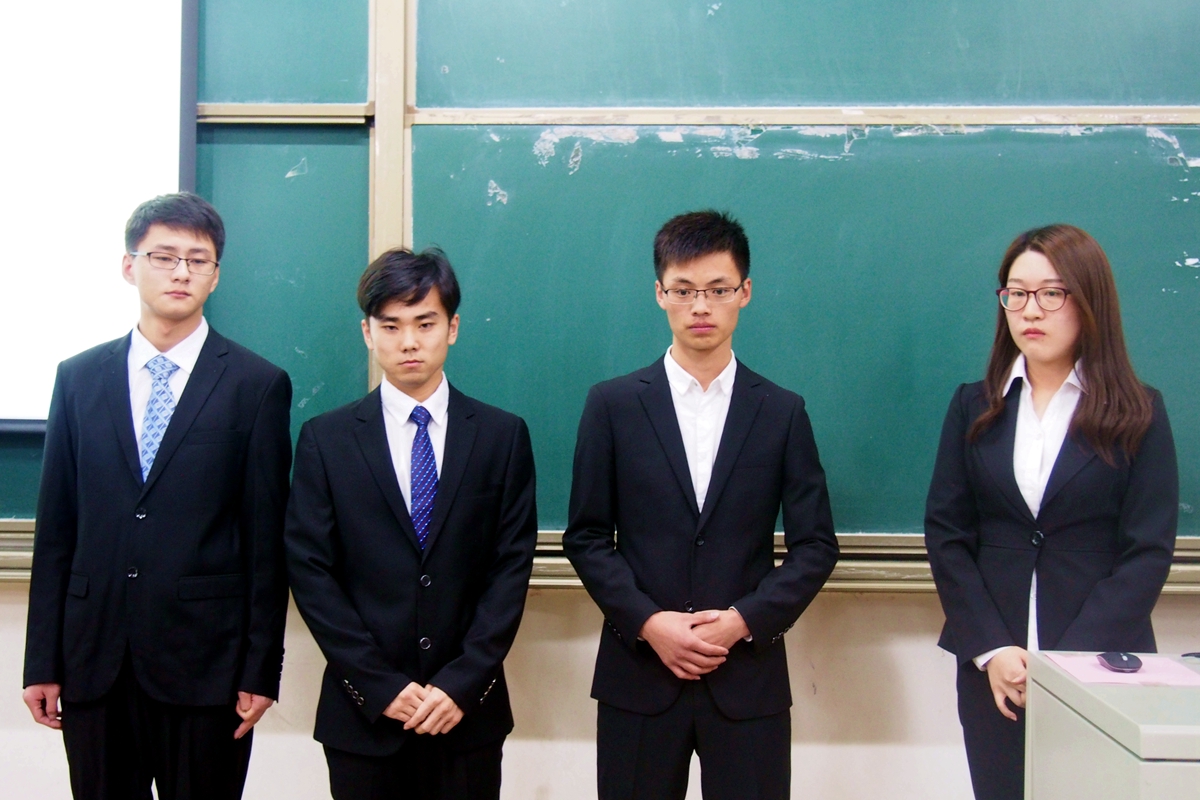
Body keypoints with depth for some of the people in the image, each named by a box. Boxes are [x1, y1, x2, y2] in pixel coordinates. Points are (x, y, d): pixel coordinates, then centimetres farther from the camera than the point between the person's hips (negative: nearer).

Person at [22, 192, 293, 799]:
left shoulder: (258, 385, -1)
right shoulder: (78, 378, 7)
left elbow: (267, 537, -3)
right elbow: (55, 530, 7)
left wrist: (261, 669, -5)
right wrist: (42, 661, 4)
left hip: (204, 659, -2)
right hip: (93, 658, 3)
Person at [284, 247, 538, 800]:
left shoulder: (503, 436, 2)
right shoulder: (325, 439, 1)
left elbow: (512, 566, -2)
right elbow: (310, 571, -3)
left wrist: (462, 683, -10)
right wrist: (379, 686, -9)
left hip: (469, 712, 0)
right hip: (362, 714, 0)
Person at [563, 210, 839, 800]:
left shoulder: (782, 413, 5)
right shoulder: (612, 405, 3)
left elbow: (816, 545, 3)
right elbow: (586, 537, 2)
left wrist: (745, 620, -10)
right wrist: (648, 622, -10)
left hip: (748, 676, 1)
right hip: (639, 676, 0)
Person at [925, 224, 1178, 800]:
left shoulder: (1138, 414, 0)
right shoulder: (974, 406, 6)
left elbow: (1148, 553, -5)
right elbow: (945, 533, 1)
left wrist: (1068, 661, -14)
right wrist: (992, 648, -9)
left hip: (1100, 662, -2)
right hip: (992, 669, 2)